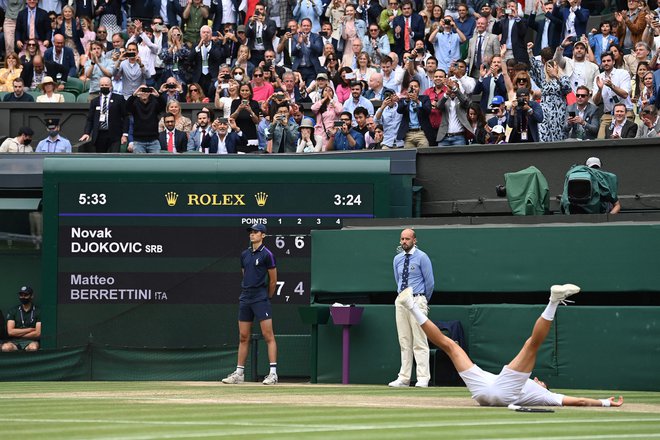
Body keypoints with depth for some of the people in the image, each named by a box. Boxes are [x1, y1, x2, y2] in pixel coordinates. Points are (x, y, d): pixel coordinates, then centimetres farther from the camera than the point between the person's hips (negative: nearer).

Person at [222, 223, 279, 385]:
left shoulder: (267, 255, -6)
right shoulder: (245, 255, 13)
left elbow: (273, 281, -1)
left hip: (261, 299, -7)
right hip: (245, 299, 7)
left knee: (268, 335, -9)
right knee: (243, 337, 9)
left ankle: (273, 373, -11)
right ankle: (239, 373, 13)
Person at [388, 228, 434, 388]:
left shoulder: (422, 257, -5)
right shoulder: (397, 259, 13)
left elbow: (430, 282, -2)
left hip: (417, 301, -6)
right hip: (401, 301, 6)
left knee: (419, 342, -8)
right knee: (404, 342, 6)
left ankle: (423, 379, -9)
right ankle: (404, 378, 7)